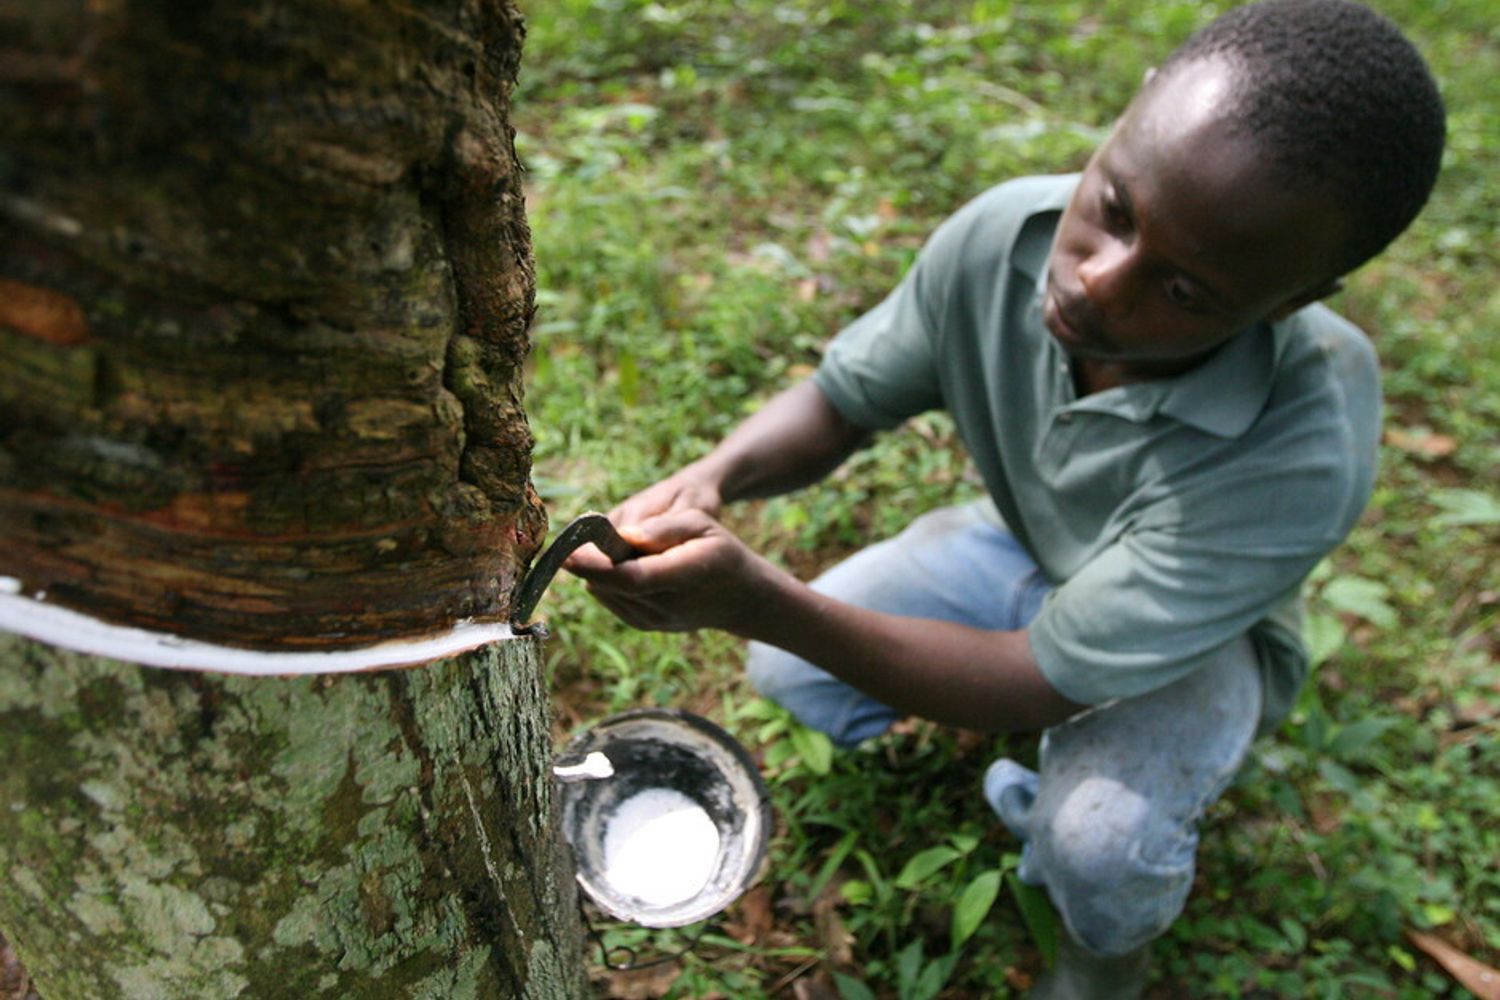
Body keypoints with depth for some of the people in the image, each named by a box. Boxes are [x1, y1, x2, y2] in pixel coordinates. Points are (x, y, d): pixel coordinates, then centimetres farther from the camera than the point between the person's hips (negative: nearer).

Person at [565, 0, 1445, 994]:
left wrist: (758, 601, -45)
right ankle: (1063, 760, 15)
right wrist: (712, 481, -35)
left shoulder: (1304, 451, -40)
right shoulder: (1004, 235, -28)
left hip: (1202, 633, -4)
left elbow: (1039, 680, -35)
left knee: (1095, 843, -32)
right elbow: (842, 398, -12)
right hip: (1025, 547, 4)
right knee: (789, 674, -11)